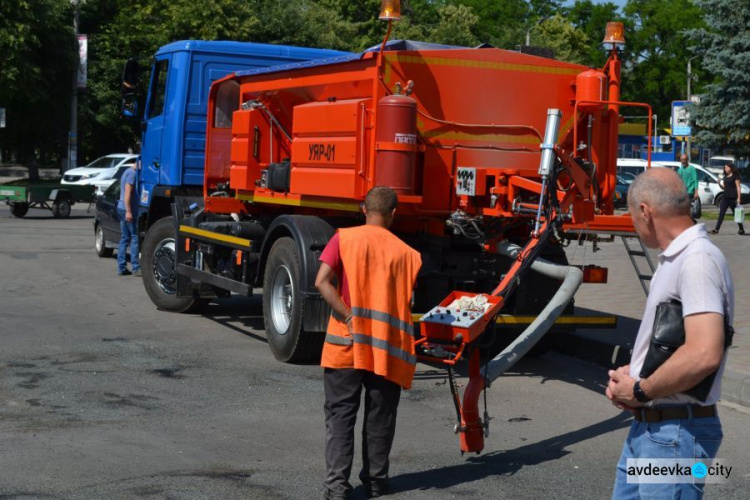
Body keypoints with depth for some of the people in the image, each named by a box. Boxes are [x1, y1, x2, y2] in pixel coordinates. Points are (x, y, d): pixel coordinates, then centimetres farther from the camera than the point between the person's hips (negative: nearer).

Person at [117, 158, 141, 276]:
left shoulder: (127, 172, 19)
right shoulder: (133, 173, -12)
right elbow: (127, 192, -20)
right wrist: (128, 211, -24)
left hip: (122, 208, 10)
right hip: (128, 210, -10)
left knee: (124, 238, 9)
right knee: (135, 237, -8)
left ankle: (121, 268, 9)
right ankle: (136, 268, -9)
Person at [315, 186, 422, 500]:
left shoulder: (344, 239, -1)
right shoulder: (407, 253, 2)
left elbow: (322, 281, -12)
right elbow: (408, 300, 3)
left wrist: (349, 318, -13)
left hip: (346, 344, -1)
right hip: (387, 349, 1)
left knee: (340, 415, 6)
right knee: (380, 418, 13)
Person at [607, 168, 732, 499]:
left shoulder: (698, 261, -20)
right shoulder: (674, 259, 13)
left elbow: (704, 354, -32)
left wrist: (640, 392, -18)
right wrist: (631, 375, 6)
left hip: (676, 432, -10)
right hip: (648, 426, 10)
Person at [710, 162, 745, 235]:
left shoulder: (735, 176, -5)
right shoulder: (725, 177, 15)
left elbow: (738, 187, -8)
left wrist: (738, 197, -16)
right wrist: (720, 183, 2)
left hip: (732, 198, -6)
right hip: (725, 197, 6)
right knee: (721, 214, -3)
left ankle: (742, 229, 18)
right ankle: (716, 229, -8)